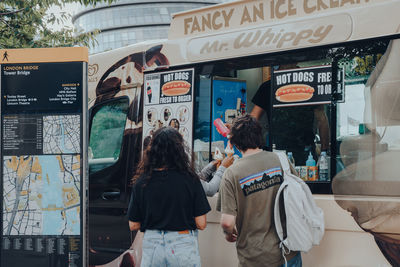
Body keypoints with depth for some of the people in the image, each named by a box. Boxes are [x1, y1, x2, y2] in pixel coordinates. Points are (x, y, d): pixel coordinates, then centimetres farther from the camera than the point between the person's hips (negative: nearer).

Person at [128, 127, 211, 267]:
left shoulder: (141, 182, -5)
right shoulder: (189, 179, -9)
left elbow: (133, 225, 2)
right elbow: (201, 224, -7)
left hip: (151, 245, 1)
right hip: (183, 245, -1)